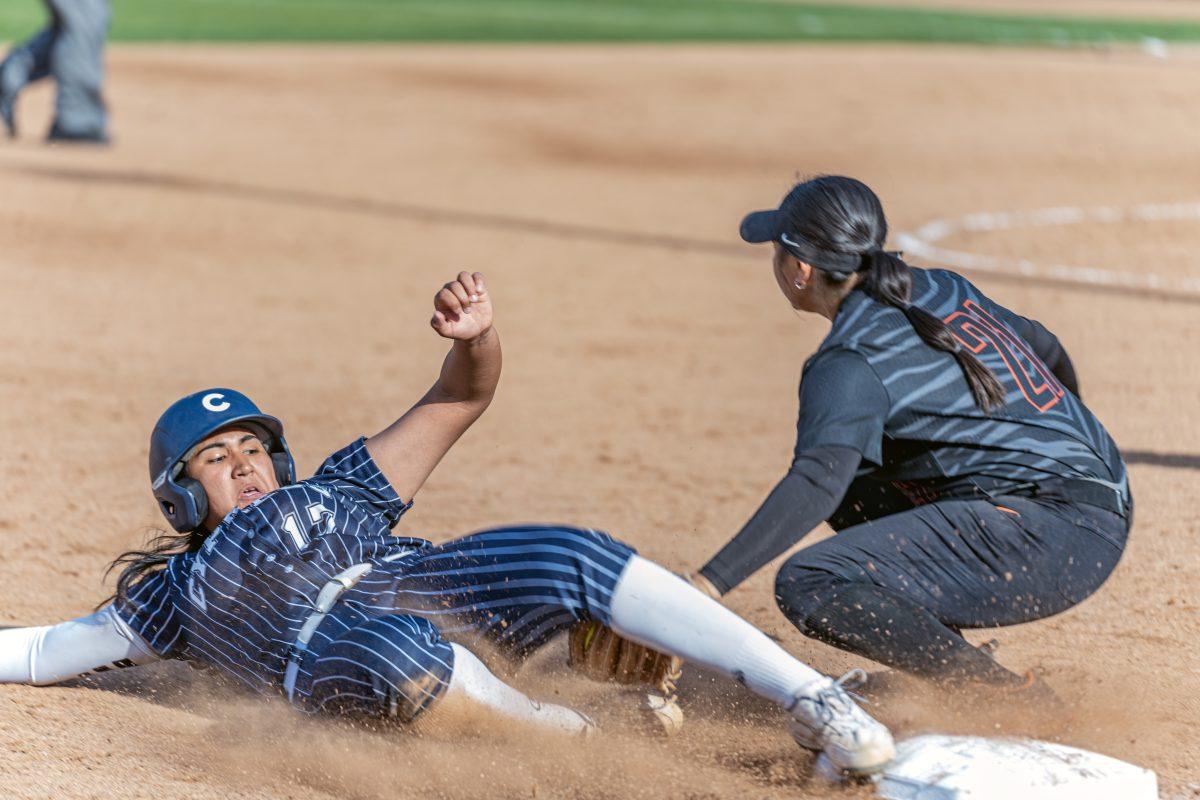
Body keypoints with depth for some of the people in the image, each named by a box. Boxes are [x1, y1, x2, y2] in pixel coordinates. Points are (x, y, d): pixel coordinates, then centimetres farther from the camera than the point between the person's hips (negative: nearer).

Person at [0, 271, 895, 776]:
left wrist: (477, 339, 7)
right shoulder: (171, 594, 30)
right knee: (399, 657, -41)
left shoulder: (337, 491, 34)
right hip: (326, 648, -2)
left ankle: (814, 701, -32)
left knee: (575, 558, -26)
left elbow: (458, 401, 27)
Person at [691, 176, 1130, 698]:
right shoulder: (942, 289, 15)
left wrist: (709, 584, -31)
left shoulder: (850, 362, -10)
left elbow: (816, 482, -25)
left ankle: (1004, 694, -15)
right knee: (854, 492, 23)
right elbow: (1047, 351, 29)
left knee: (809, 586, -17)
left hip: (1041, 533, -10)